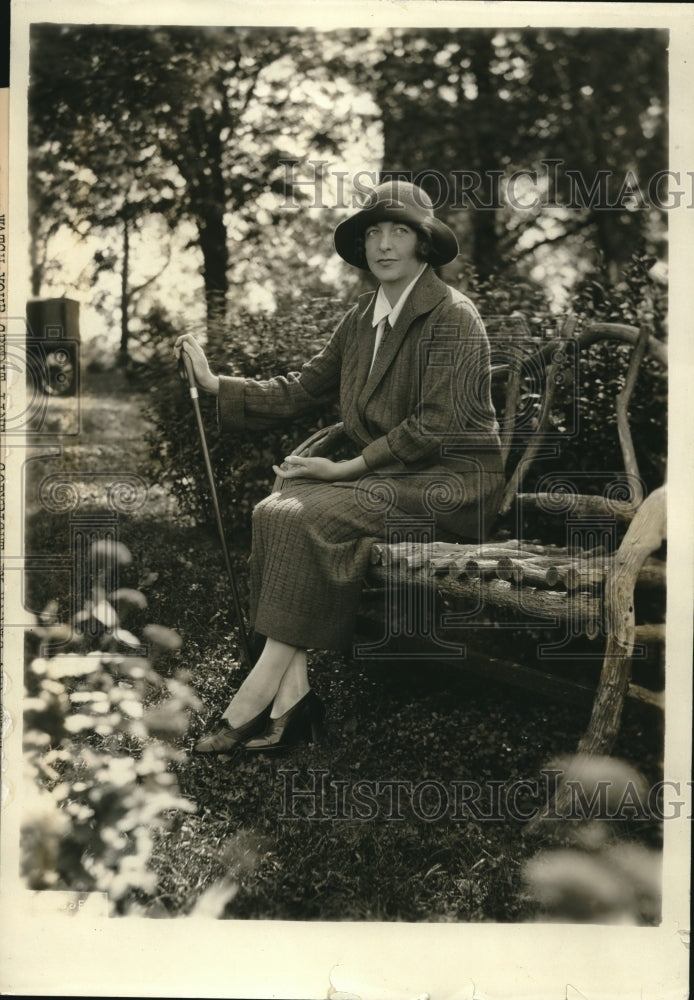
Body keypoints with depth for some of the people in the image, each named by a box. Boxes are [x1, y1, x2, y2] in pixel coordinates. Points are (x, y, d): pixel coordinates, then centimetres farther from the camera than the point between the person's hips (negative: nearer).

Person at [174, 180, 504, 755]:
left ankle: (260, 691, -21)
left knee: (308, 515, -28)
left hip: (452, 480, -7)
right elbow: (302, 390, 16)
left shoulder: (453, 317, -10)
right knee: (275, 509, -19)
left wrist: (346, 467, -18)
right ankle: (291, 694, -26)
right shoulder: (361, 319, 14)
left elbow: (435, 426, -17)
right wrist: (214, 384, 9)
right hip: (387, 474, 7)